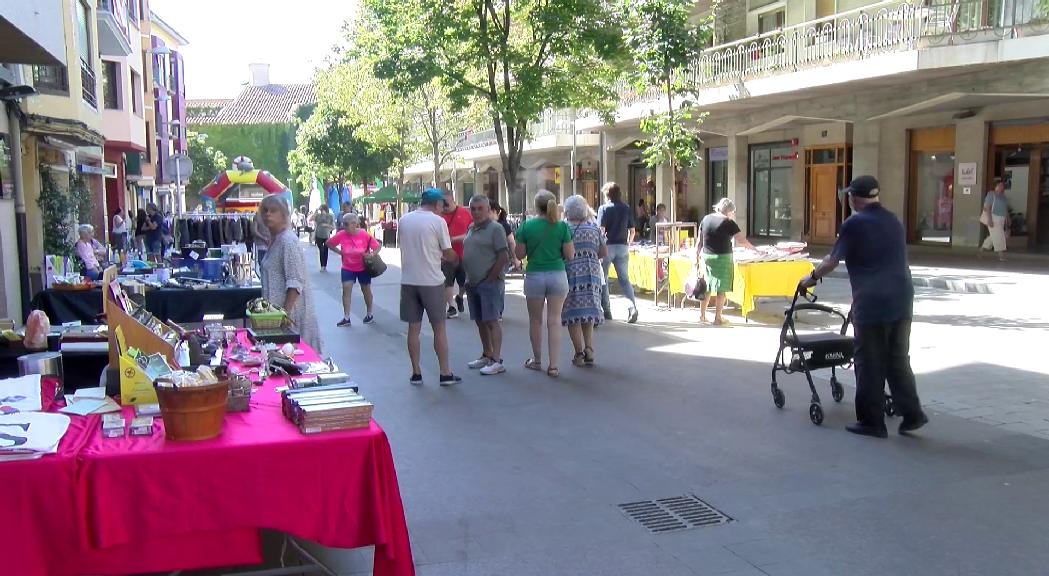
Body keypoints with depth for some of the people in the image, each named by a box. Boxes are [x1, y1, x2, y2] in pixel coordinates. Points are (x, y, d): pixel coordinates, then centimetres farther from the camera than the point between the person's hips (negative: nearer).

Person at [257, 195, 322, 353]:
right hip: (276, 308, 9)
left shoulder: (288, 240, -16)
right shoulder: (275, 239, 13)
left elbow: (296, 282, -21)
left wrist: (286, 312, -24)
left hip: (290, 309, -9)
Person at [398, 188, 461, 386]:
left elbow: (402, 244, 13)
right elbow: (448, 253, -7)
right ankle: (445, 374, 8)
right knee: (439, 328, 5)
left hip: (408, 280, 4)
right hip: (431, 281, -4)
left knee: (413, 328, 10)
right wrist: (456, 258, 16)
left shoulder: (404, 220, 5)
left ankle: (416, 373, 14)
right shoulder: (438, 221, -9)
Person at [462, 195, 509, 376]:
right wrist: (469, 279, 11)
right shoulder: (471, 229, 15)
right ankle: (486, 355, 23)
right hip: (473, 283, 8)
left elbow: (503, 257, -14)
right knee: (480, 321, 12)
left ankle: (496, 361, -7)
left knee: (491, 321, -8)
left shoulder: (495, 228, -9)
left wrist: (490, 278, -14)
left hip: (489, 284, -8)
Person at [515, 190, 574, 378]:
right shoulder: (562, 226, -5)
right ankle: (553, 366, 1)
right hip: (557, 275, 0)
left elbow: (520, 254, 0)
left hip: (534, 276, 0)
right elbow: (570, 255, -4)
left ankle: (537, 360, 28)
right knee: (554, 320, 3)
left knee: (535, 320, 14)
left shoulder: (527, 226, -5)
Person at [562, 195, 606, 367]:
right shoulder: (594, 228, 5)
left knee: (573, 315, 2)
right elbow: (604, 252, 8)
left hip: (571, 273, -3)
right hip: (592, 274, 3)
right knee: (588, 313, 14)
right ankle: (589, 350, 3)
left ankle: (579, 354, 0)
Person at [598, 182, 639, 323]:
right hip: (622, 246, 4)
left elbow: (601, 230, -12)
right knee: (624, 279, 6)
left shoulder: (604, 208, -5)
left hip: (608, 246, -4)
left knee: (603, 279, 10)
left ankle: (606, 310, 12)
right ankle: (633, 306, -13)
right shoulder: (627, 209, 7)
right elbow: (632, 231, 8)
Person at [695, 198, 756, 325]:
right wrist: (755, 249, 2)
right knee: (721, 289, 3)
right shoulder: (729, 222, -9)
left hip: (707, 257, 5)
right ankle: (717, 318, 6)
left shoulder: (706, 219, 5)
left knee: (707, 287, 15)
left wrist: (697, 258, 13)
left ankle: (702, 315, 21)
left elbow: (700, 242, 8)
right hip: (723, 258, -5)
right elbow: (742, 241, -11)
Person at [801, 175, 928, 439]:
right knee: (898, 361, 16)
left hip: (872, 303, -6)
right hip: (901, 300, 6)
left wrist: (812, 278, 17)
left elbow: (832, 260, 0)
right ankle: (912, 414, 16)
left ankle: (872, 422, 9)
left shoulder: (854, 224, -6)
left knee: (870, 365, 3)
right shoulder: (893, 221, 14)